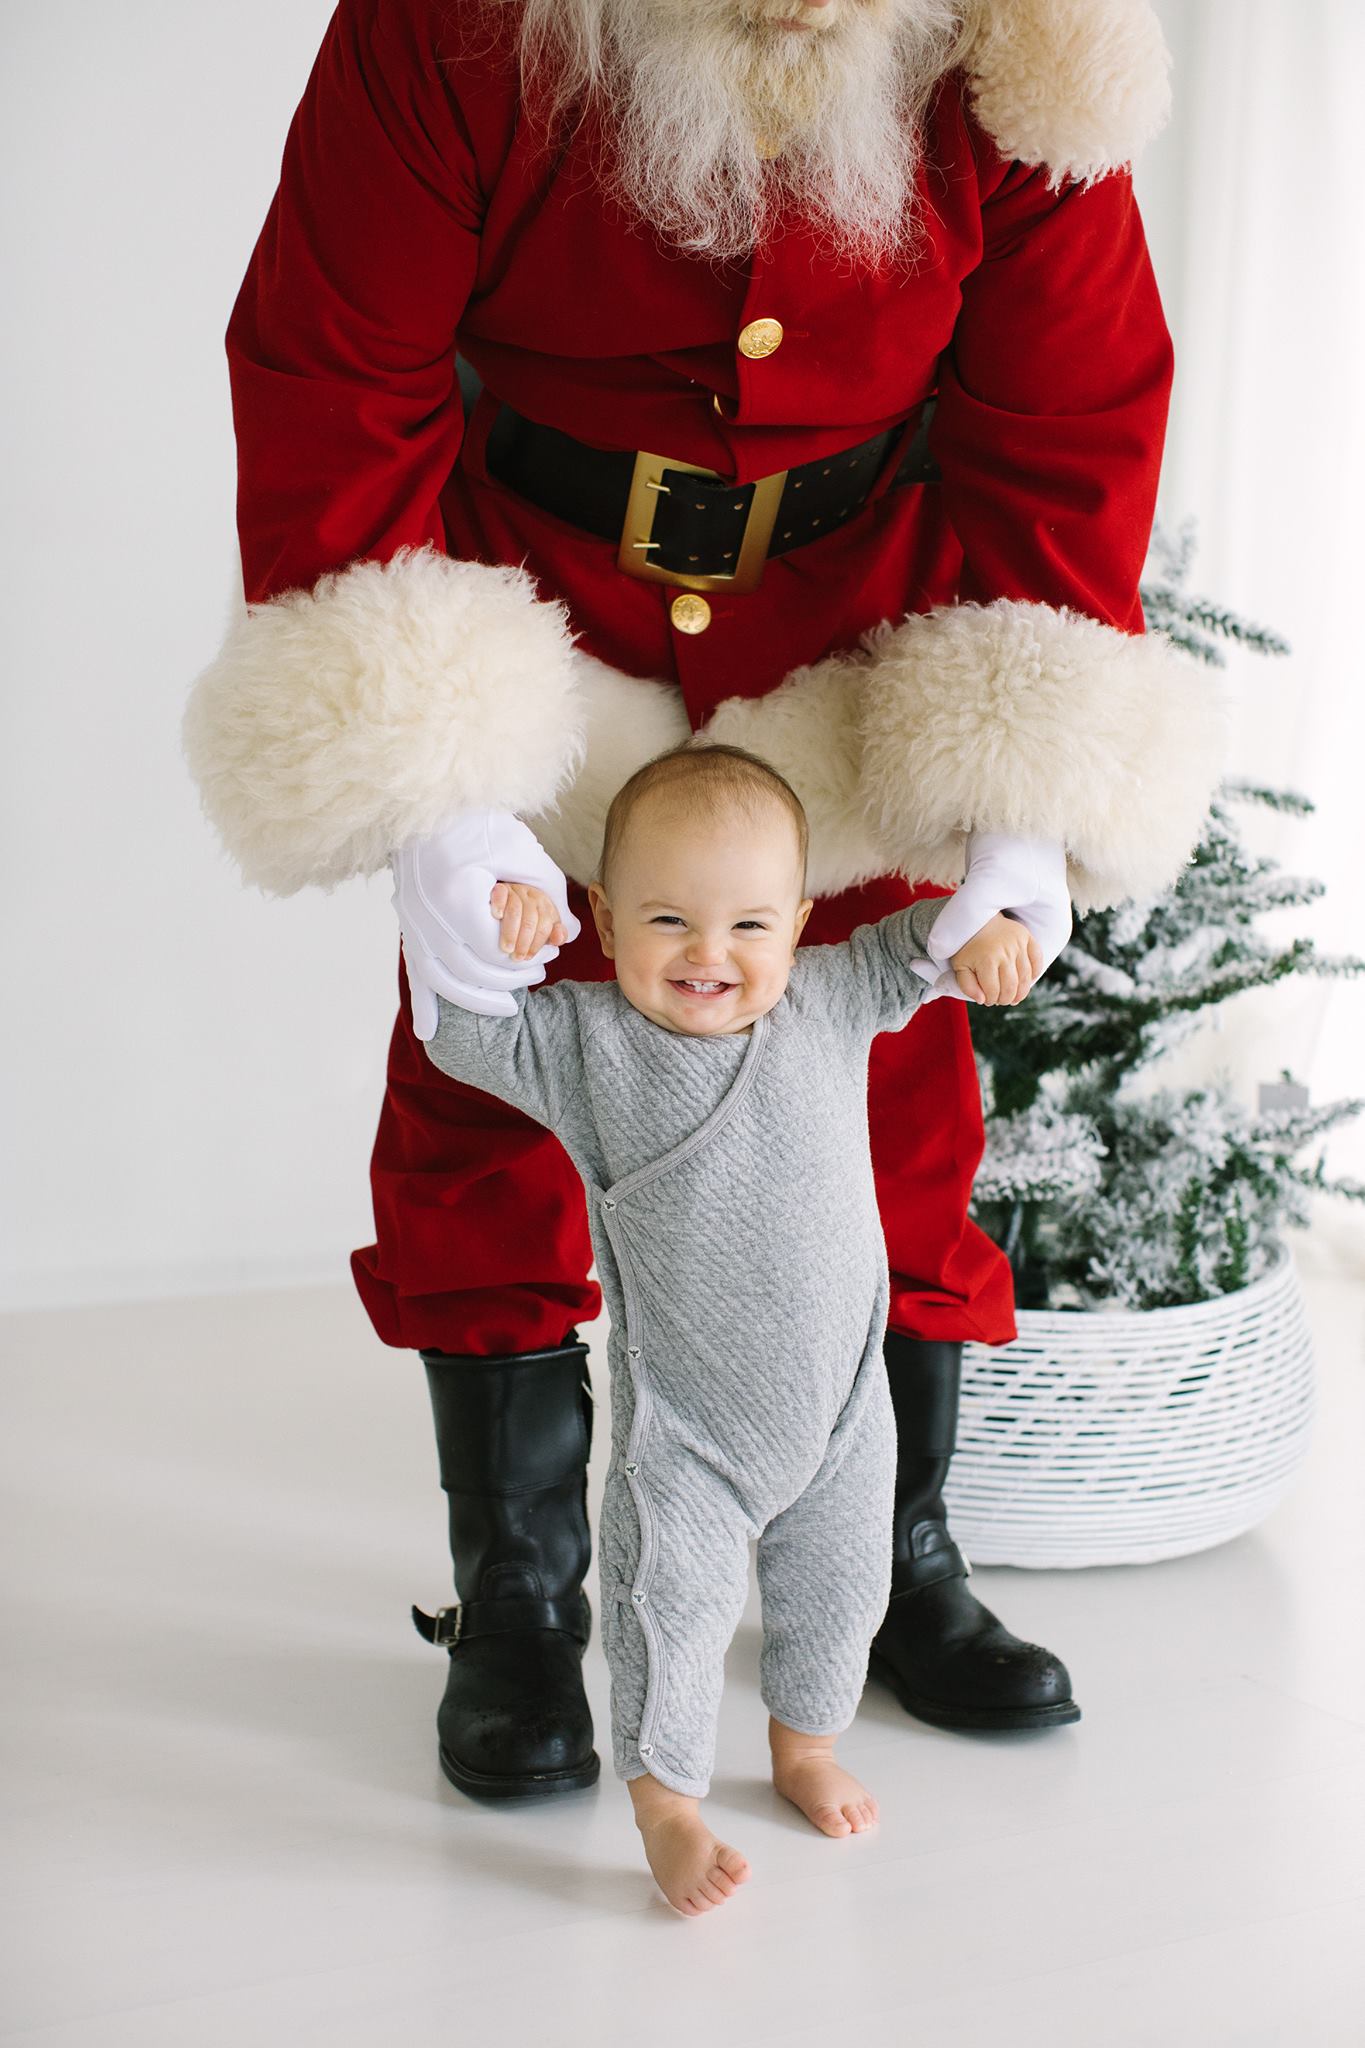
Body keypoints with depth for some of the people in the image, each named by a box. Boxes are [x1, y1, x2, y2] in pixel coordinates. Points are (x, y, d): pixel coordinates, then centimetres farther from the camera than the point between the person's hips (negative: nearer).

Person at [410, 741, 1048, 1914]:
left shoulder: (831, 1002, -6)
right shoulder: (587, 1041, -13)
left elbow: (916, 950, 8)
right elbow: (460, 1036, -14)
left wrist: (983, 930, -13)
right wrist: (489, 924, -29)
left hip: (840, 1399, 4)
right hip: (683, 1423, -3)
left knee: (836, 1586, 20)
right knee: (671, 1604, 1)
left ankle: (806, 1745, 46)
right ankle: (667, 1803, 22)